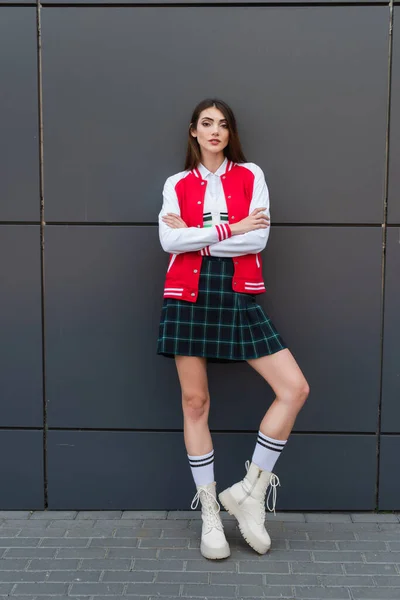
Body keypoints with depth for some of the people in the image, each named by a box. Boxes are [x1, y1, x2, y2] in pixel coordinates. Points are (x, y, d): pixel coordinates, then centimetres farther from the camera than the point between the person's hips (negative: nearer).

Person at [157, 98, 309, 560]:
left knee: (295, 387, -10)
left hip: (238, 295, 1)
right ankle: (209, 511, 16)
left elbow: (258, 239, -6)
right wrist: (230, 229, -12)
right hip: (189, 294, 0)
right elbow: (169, 240, -7)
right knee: (195, 401, 2)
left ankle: (248, 490, 6)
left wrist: (195, 236, -7)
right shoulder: (177, 184, 9)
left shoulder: (251, 175, 8)